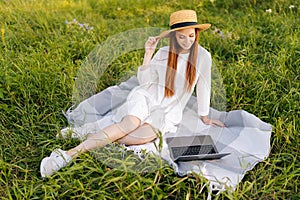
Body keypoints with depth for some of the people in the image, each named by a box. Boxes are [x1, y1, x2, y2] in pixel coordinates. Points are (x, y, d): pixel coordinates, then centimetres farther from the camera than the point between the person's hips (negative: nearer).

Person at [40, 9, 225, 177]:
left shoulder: (203, 56, -4)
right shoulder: (163, 53, 2)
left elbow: (203, 87, 5)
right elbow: (144, 81, 0)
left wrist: (204, 117, 14)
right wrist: (148, 55, -13)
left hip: (170, 112, 0)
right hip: (147, 97, 0)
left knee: (145, 135, -33)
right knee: (132, 122, -34)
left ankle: (97, 138, -24)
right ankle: (70, 153, -40)